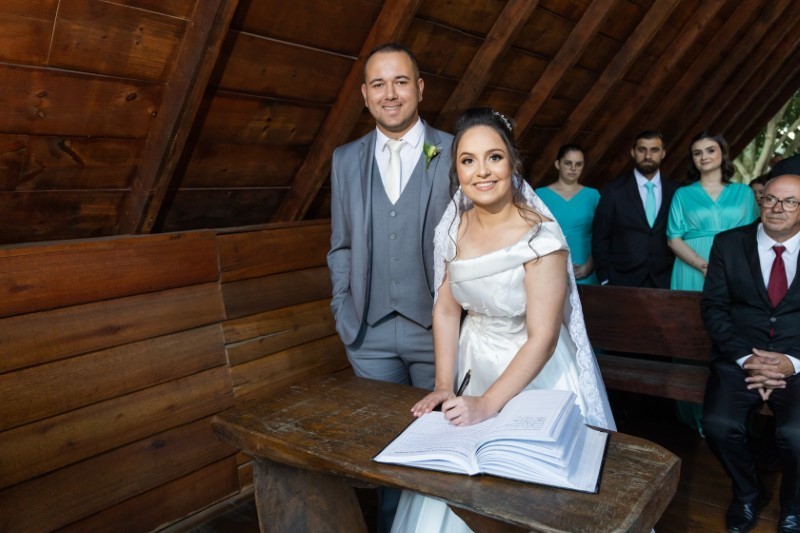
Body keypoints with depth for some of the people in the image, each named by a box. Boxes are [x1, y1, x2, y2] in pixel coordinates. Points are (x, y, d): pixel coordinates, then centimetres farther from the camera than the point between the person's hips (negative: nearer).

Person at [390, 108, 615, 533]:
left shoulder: (540, 235, -22)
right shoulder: (454, 227, -5)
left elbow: (542, 337, -22)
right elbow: (446, 310, 0)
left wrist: (488, 404, -24)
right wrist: (444, 386, -6)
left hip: (536, 373, -4)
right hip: (475, 365, 5)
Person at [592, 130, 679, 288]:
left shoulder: (674, 191, 6)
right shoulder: (614, 190, 0)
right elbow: (600, 238, -1)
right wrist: (605, 279, -6)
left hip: (664, 280, 2)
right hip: (624, 280, -2)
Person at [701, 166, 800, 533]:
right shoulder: (728, 244, 4)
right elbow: (713, 307, 0)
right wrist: (746, 358, -12)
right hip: (740, 358, 1)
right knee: (718, 425, -24)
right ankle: (748, 494, 10)